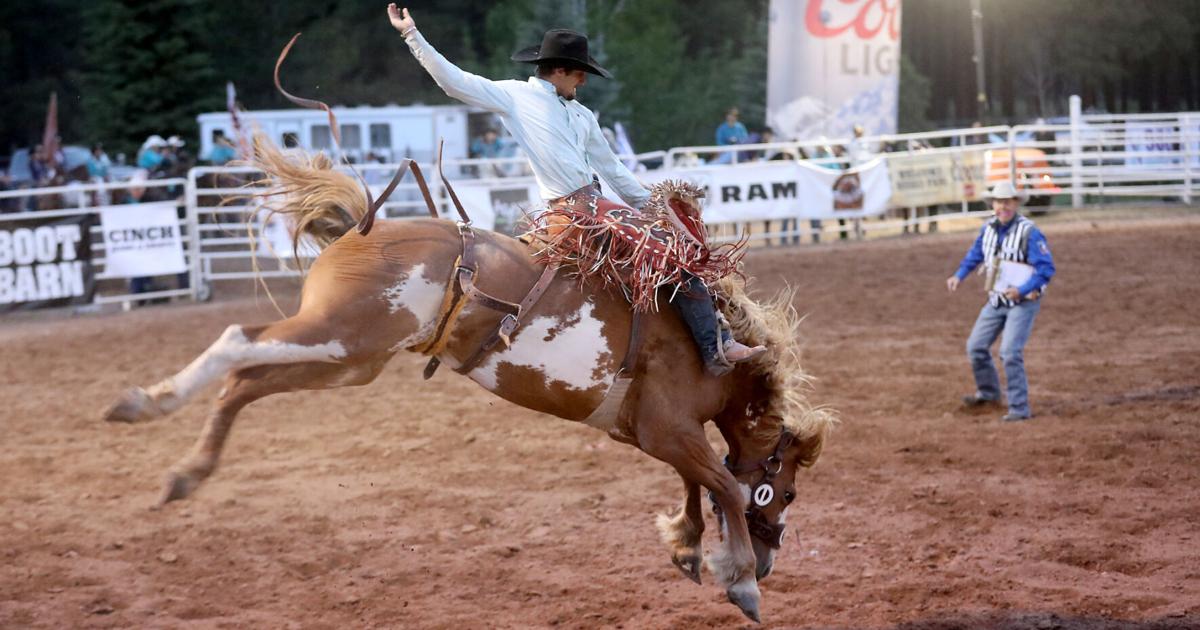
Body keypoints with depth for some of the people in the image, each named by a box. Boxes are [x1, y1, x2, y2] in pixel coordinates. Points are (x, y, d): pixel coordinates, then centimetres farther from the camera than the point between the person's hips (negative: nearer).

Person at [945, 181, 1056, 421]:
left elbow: (1046, 268, -22)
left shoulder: (1029, 232, -19)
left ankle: (1019, 408, -7)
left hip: (1023, 302, -7)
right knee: (975, 347, 12)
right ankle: (988, 392, 36)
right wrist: (958, 276, 9)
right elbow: (975, 255, 21)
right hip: (996, 300, 7)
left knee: (1010, 353, -17)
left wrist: (1021, 290, -30)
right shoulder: (988, 229, 2)